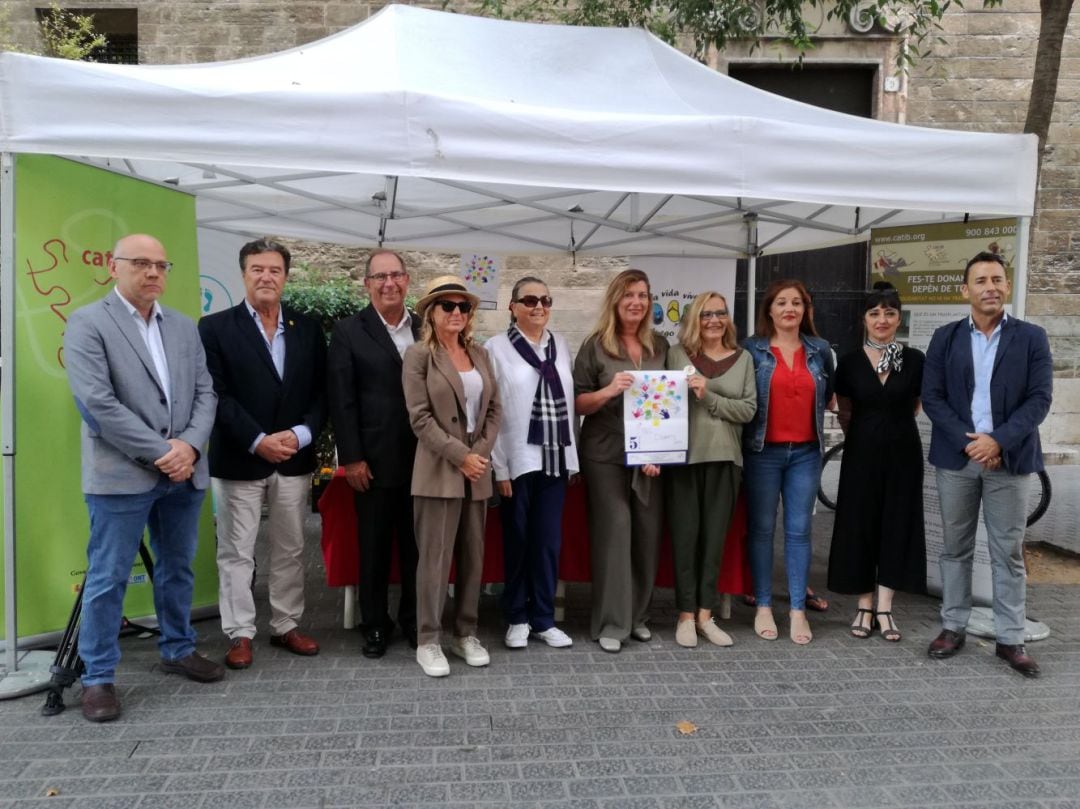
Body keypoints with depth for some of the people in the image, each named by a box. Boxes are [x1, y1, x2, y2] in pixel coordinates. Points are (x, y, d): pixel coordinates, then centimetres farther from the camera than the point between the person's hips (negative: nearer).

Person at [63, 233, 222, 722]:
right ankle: (98, 677, 17)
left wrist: (189, 447, -10)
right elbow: (96, 402, -15)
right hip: (121, 475, -5)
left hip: (184, 473, 6)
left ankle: (178, 650, 33)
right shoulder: (87, 323, -5)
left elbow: (205, 394, 7)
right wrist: (159, 452, -16)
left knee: (177, 569, 17)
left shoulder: (184, 327, 11)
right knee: (108, 578, 4)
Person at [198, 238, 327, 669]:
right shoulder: (215, 327, -2)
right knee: (236, 552, 6)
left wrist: (300, 435, -11)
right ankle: (240, 634, 18)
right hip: (239, 460, -3)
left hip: (295, 459, 3)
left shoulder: (308, 329, 7)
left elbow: (321, 393, 5)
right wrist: (258, 440, -17)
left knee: (290, 550, 12)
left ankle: (286, 626, 25)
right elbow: (216, 395, -9)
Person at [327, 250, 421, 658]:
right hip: (375, 460, -2)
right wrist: (351, 457, -10)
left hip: (422, 458, 3)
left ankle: (414, 620, 28)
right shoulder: (348, 331, 0)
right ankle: (375, 624, 24)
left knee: (417, 546, 12)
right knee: (374, 548, 8)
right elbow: (342, 400, -5)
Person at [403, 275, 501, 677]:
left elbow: (493, 409, 10)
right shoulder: (419, 354, -4)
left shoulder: (480, 354, 12)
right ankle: (428, 641, 10)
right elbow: (420, 417, -11)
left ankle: (465, 634, 22)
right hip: (439, 470, -5)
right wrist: (460, 456, -14)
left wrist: (480, 453, -4)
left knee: (473, 556, 10)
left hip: (478, 470, 5)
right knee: (435, 556, -1)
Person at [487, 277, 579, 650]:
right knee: (517, 541, 8)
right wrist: (500, 467, -10)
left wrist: (573, 457, 9)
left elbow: (569, 402, 12)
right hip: (517, 460, -3)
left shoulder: (561, 345, 10)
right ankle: (516, 618, 22)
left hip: (555, 459, 4)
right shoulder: (497, 347, -4)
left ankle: (543, 618, 20)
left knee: (549, 541, 8)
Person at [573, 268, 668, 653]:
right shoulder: (595, 345, -1)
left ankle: (637, 615, 22)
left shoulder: (660, 346, 10)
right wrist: (608, 391, -22)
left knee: (648, 531, 5)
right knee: (614, 529, -6)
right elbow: (577, 403, -2)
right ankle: (610, 622, 4)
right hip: (605, 455, -4)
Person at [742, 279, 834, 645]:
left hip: (805, 453, 3)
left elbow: (827, 395, 22)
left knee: (799, 530, 4)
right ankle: (763, 606, 14)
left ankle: (798, 609, 11)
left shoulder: (820, 350, 9)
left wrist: (812, 419, 13)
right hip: (762, 451, -2)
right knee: (761, 529, 4)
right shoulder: (752, 349, -1)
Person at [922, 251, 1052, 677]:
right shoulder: (945, 338, 5)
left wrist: (998, 441, -16)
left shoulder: (1031, 337, 2)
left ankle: (1010, 638, 15)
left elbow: (1039, 399, -4)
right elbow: (932, 397, -1)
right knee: (955, 548, 9)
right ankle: (953, 627, 20)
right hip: (956, 458, 1)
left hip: (1010, 460, -1)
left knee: (1008, 552, 5)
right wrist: (968, 442, -12)